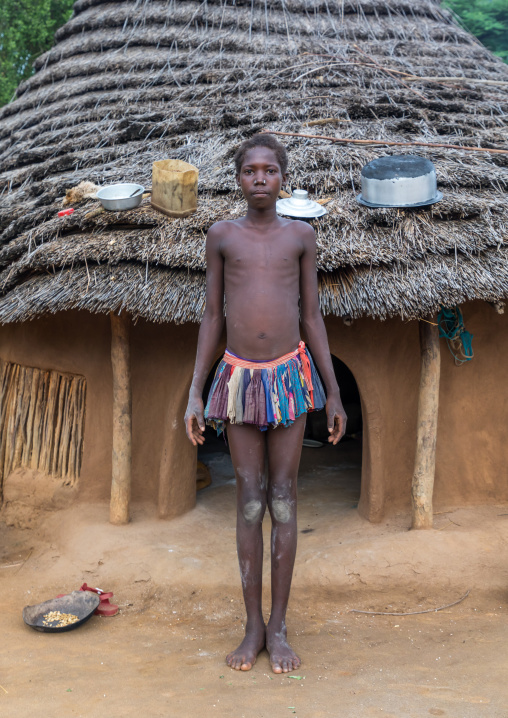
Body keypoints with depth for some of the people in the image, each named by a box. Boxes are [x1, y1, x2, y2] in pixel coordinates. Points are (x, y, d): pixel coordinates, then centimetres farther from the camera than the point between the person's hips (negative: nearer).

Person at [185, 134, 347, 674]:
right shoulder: (221, 236, 5)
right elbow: (211, 316, 6)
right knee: (249, 499, 2)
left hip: (289, 374, 0)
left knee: (283, 498, 2)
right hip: (239, 378, 0)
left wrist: (333, 393, 4)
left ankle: (278, 627, 13)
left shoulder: (301, 236, 5)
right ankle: (253, 626, 14)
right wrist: (194, 394, 2)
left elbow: (312, 316, 6)